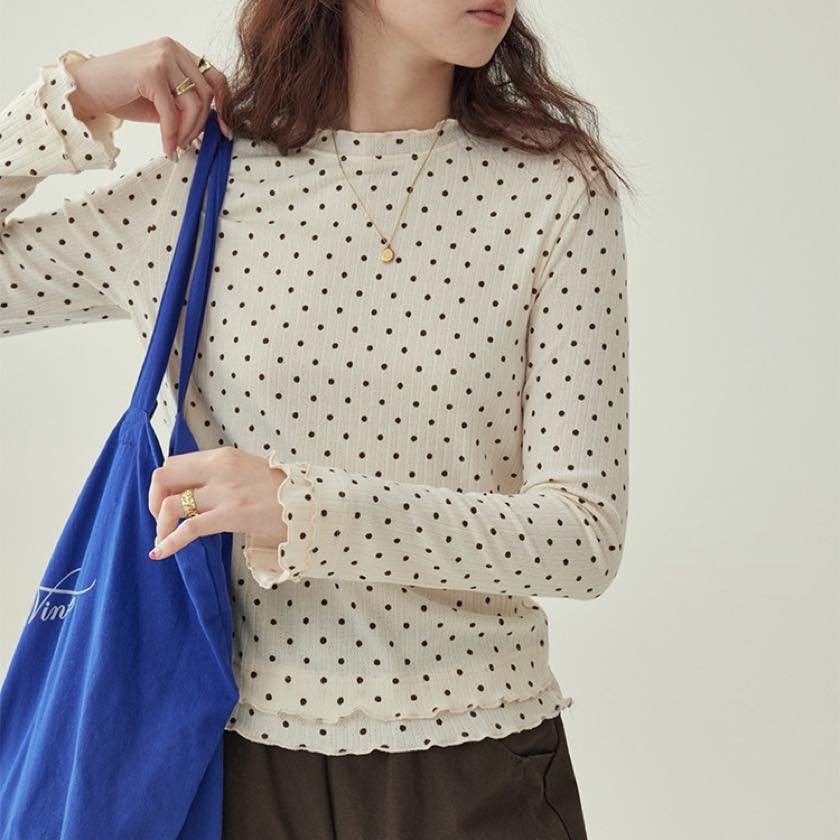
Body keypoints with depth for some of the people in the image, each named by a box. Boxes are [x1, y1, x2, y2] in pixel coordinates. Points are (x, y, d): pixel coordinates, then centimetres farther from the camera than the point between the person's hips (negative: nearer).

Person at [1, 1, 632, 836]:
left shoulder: (555, 188, -6)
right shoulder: (196, 186, -2)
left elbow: (587, 533, -12)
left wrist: (311, 510, -22)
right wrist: (67, 104, -6)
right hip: (243, 748, 1)